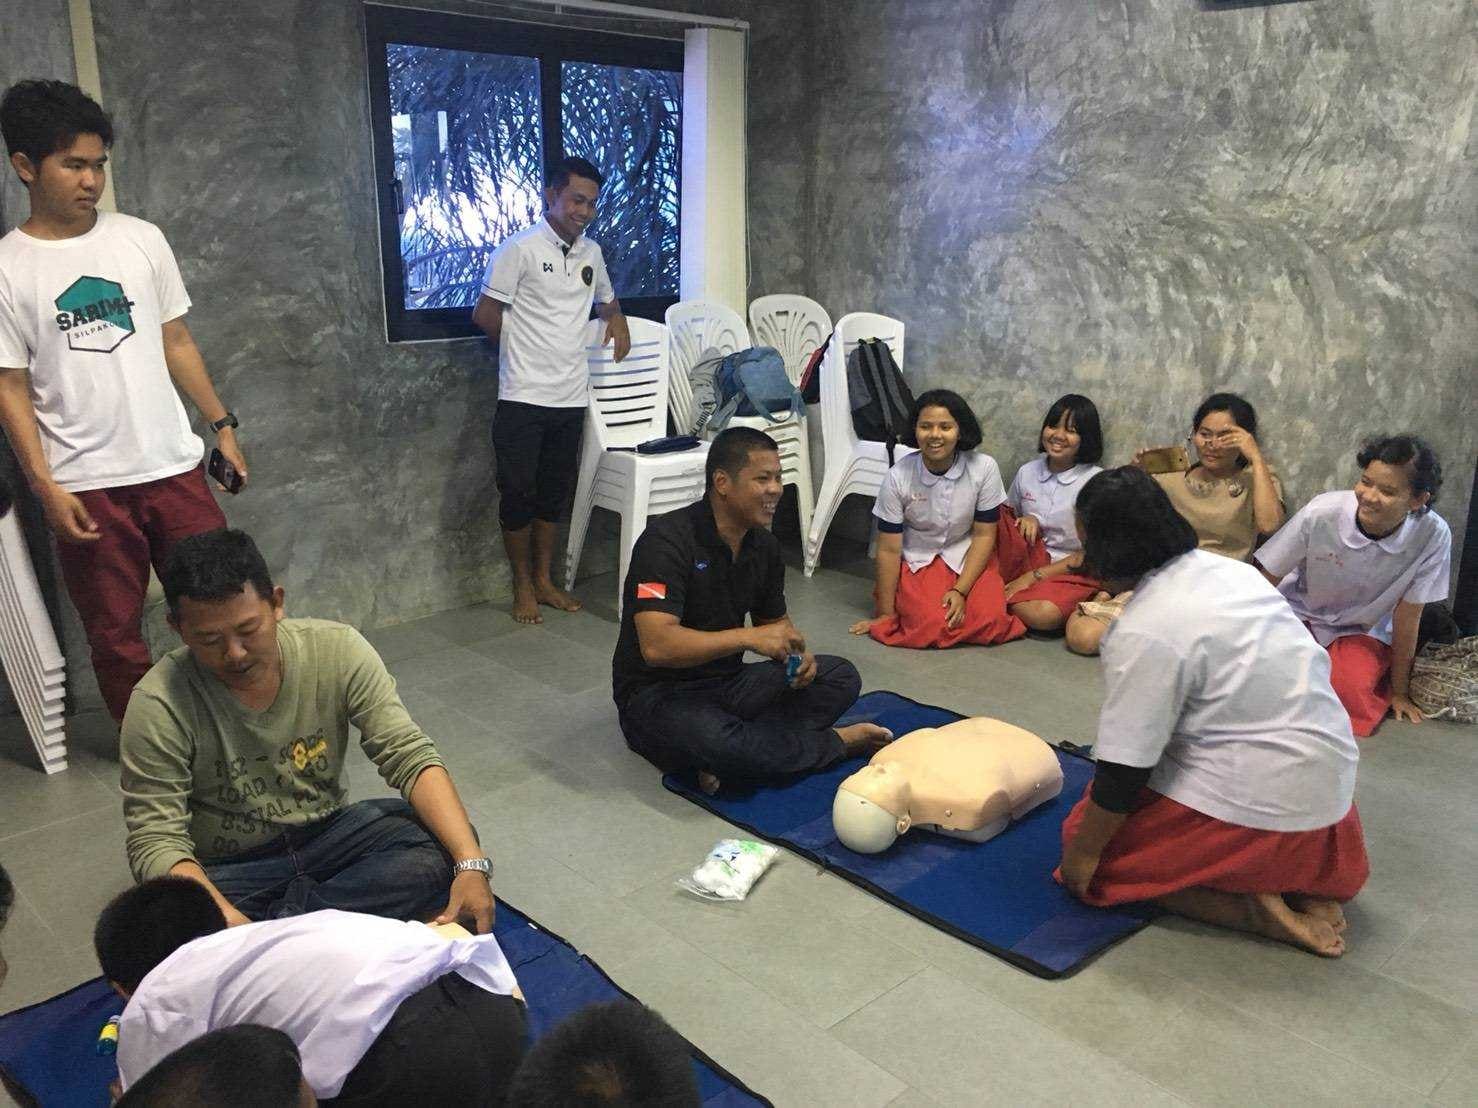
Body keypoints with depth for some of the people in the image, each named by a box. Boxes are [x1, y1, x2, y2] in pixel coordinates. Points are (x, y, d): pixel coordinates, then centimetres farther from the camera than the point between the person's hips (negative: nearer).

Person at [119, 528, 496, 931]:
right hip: (226, 870, -2)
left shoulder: (338, 650, -14)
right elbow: (156, 843, -20)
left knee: (443, 849, -23)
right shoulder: (158, 705, -20)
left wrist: (471, 864, -31)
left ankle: (280, 924, -19)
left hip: (331, 834, 3)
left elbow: (411, 757, -17)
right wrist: (231, 924, -39)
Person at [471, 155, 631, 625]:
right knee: (518, 493, 2)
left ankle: (544, 580, 25)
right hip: (523, 397, -6)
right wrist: (526, 346, 5)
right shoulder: (521, 249, -9)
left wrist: (616, 317, 8)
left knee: (554, 493, 13)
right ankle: (523, 587, 16)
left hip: (570, 397, 6)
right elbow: (485, 314, -7)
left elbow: (606, 299, 30)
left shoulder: (591, 252, 11)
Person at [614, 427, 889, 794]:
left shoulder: (763, 544, 3)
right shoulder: (667, 540, -20)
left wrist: (796, 654, -6)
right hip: (659, 694, -7)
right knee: (712, 742, -38)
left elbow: (774, 621, 17)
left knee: (840, 677, -7)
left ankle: (739, 749, -21)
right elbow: (656, 646, -30)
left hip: (728, 682, 7)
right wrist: (749, 637, -32)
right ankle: (836, 742, -12)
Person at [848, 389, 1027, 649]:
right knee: (933, 626, -26)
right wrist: (885, 613, -6)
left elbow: (984, 535, -6)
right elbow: (889, 549, -10)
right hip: (917, 562, -1)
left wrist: (961, 591, -15)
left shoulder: (984, 468, -15)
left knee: (990, 622, -21)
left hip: (969, 558, 2)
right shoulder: (898, 477, -17)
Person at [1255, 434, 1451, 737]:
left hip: (1365, 630, 1)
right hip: (1300, 611, 0)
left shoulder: (1434, 536, -25)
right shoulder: (1320, 513, -28)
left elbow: (1407, 616, -11)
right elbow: (1264, 583, -13)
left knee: (1353, 689, -27)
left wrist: (1399, 691, -1)